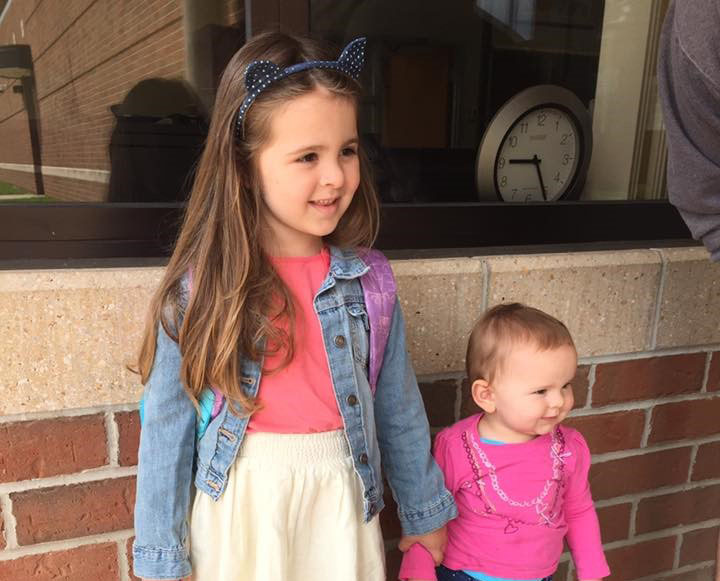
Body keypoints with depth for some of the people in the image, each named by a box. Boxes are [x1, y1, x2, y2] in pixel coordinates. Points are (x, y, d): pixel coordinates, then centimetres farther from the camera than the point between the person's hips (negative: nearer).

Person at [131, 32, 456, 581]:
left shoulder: (368, 280, -9)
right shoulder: (199, 289, -15)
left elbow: (399, 410, 2)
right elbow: (167, 430, -7)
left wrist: (424, 510, 12)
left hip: (341, 500, 2)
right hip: (237, 509, -1)